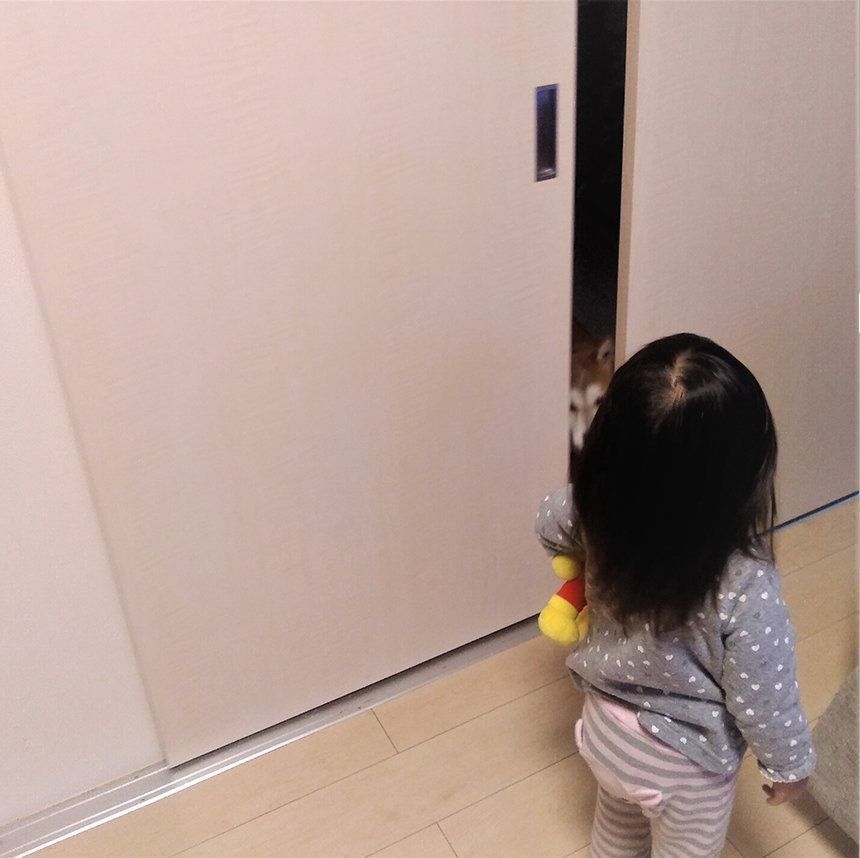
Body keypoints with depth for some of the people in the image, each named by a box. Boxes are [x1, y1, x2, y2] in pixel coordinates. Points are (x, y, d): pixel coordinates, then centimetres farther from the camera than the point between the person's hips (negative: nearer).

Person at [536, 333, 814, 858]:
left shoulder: (598, 510, -26)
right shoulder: (747, 588, -39)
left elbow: (549, 525, -2)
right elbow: (764, 700, -23)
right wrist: (791, 763, -3)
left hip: (605, 727, 4)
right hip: (684, 761, -4)